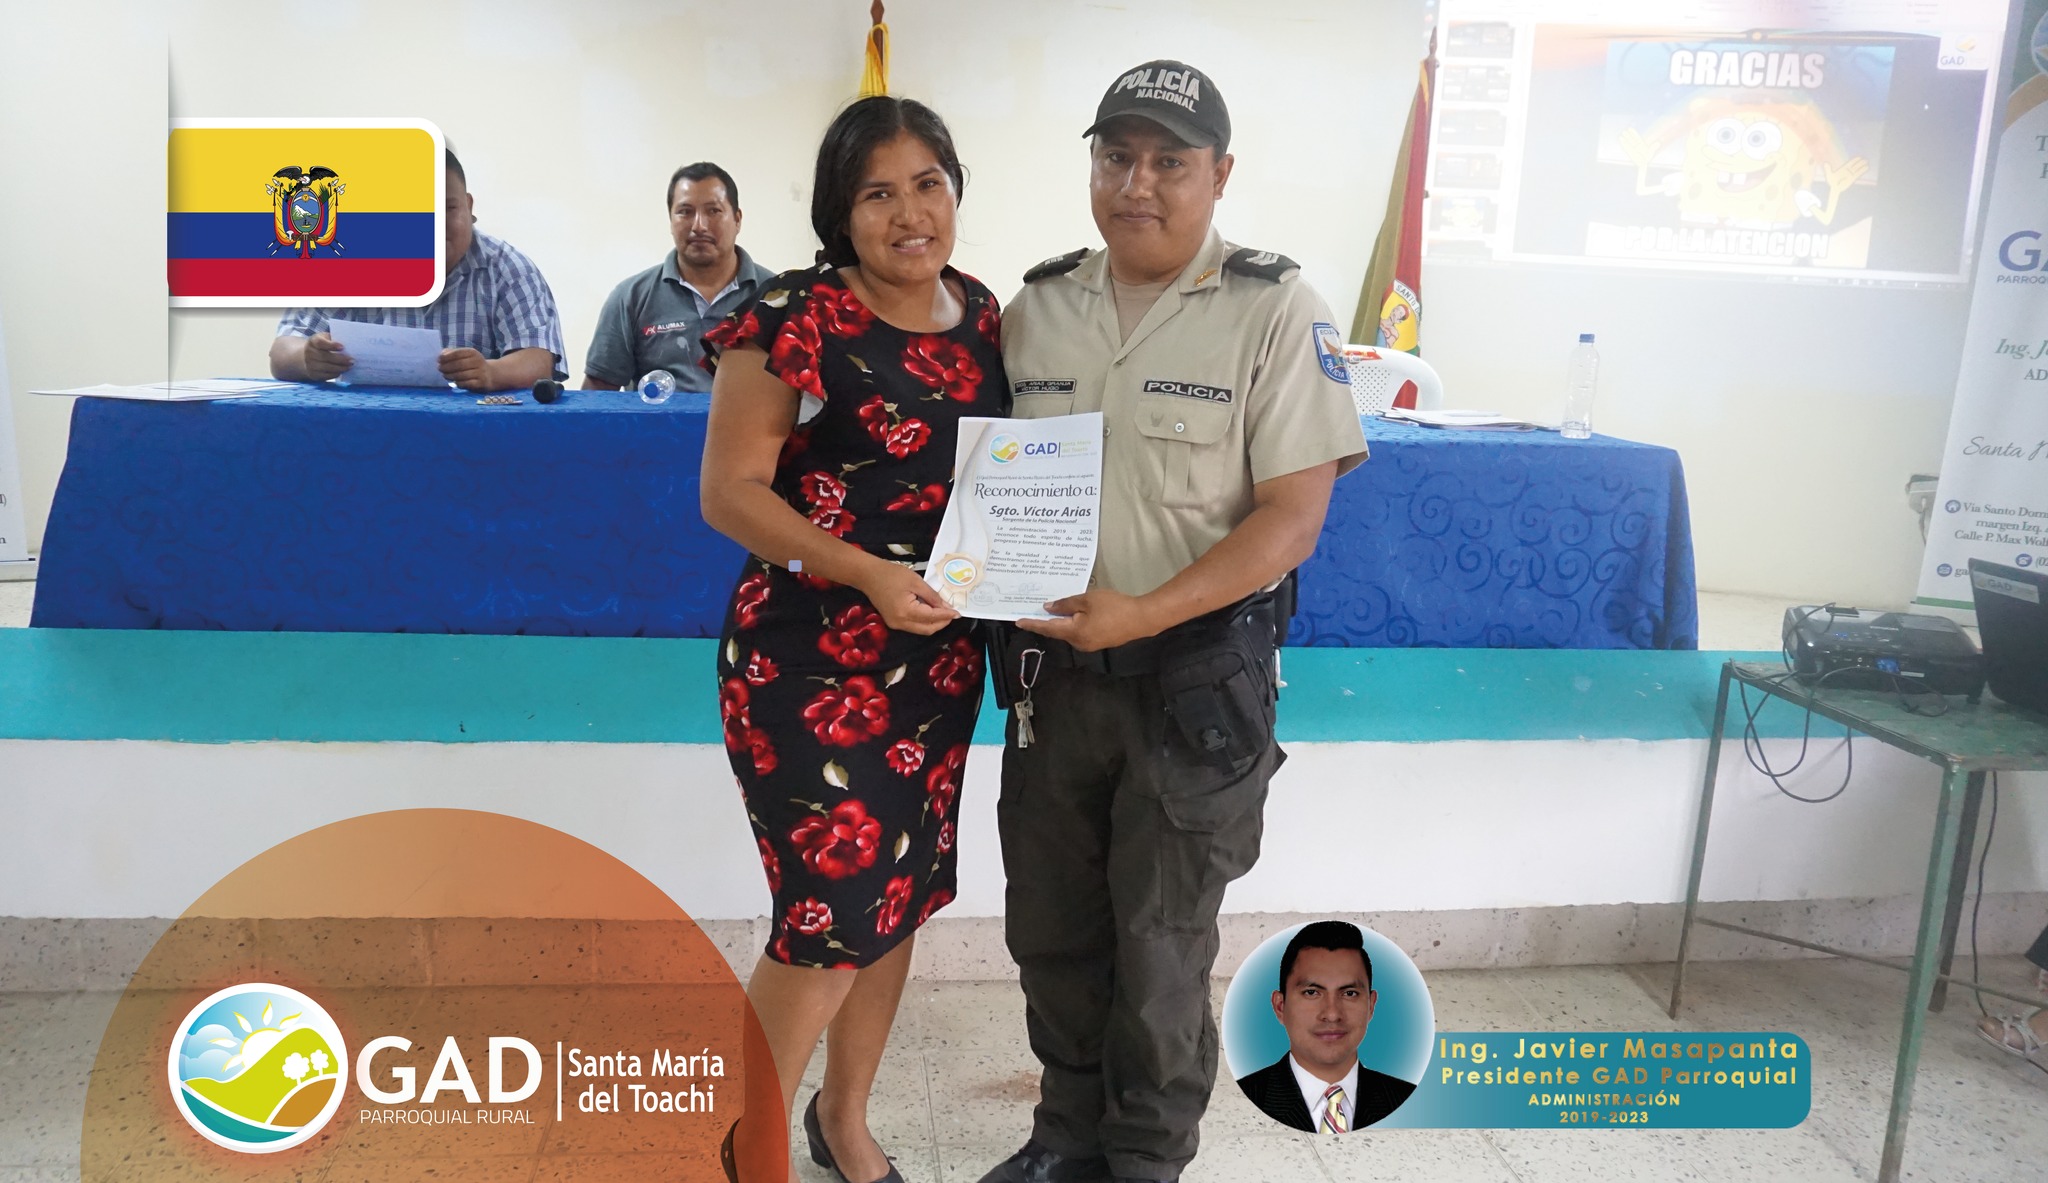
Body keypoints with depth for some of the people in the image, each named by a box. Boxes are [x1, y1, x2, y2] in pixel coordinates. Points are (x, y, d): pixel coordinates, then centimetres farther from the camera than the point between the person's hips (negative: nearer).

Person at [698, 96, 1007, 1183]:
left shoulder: (984, 316, 7)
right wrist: (865, 572, -24)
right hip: (813, 659, -6)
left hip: (938, 661, 6)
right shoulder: (795, 319, -12)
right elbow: (730, 490, -12)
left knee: (901, 896, 16)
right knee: (834, 910, -4)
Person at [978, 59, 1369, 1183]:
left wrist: (1142, 614, -22)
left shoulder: (1273, 311, -8)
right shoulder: (1038, 305, 6)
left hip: (1197, 680, -4)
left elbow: (1292, 514, -13)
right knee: (1050, 925, 16)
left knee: (1159, 944, 9)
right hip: (1051, 668, 5)